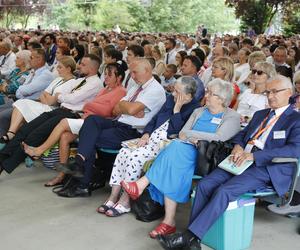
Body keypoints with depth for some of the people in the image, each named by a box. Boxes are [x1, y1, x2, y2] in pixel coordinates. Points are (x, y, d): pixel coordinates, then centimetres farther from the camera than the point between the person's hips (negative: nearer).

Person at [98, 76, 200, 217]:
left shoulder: (194, 109, -7)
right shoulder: (170, 99, 17)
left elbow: (177, 131, -17)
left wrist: (177, 109, -12)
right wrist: (146, 134, 3)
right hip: (151, 139, 8)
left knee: (135, 157, -27)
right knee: (123, 152, -14)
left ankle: (124, 202, -13)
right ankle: (113, 198, -9)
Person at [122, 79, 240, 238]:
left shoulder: (232, 117, 7)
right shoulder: (199, 112, 25)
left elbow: (219, 138, -10)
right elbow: (182, 133, 14)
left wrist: (189, 134, -5)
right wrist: (193, 140, -9)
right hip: (185, 153, 5)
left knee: (177, 147, -32)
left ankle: (142, 185, -31)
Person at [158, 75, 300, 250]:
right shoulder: (260, 114, 27)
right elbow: (241, 134, 30)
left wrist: (253, 156, -20)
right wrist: (238, 146, 2)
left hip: (266, 168, -7)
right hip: (241, 161, 7)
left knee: (224, 191, -29)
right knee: (204, 185, -17)